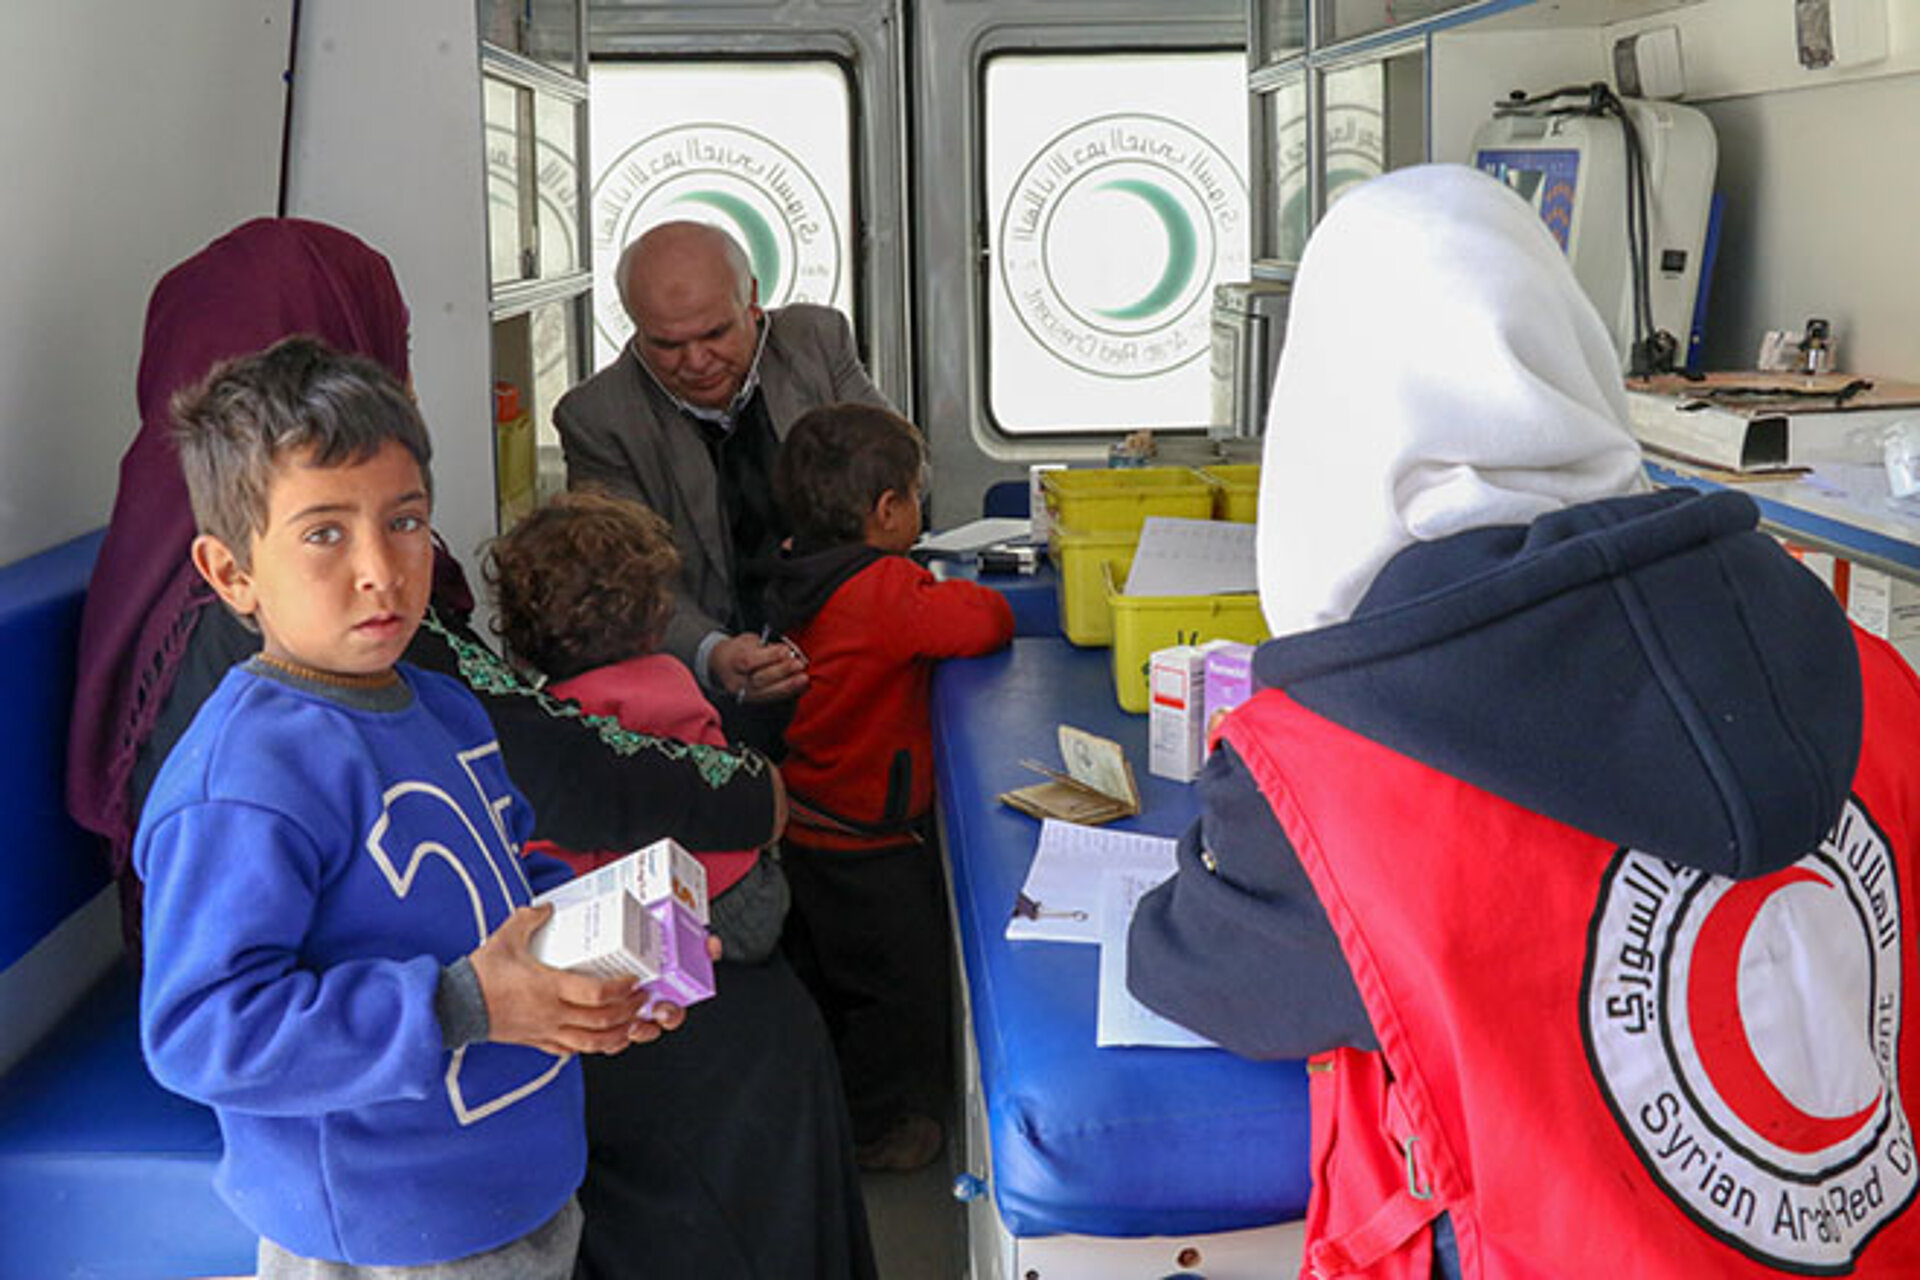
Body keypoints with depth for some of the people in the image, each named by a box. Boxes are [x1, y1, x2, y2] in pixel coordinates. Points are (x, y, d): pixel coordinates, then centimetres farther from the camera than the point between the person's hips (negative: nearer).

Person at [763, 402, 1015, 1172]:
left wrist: (934, 597, -2)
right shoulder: (884, 591, -27)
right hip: (866, 842, -9)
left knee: (824, 979, 24)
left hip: (803, 826, 9)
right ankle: (879, 1129, 23)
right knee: (902, 985, 9)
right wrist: (964, 598, -7)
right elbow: (985, 621, -28)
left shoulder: (798, 581, 1)